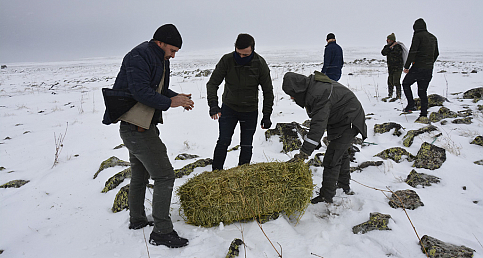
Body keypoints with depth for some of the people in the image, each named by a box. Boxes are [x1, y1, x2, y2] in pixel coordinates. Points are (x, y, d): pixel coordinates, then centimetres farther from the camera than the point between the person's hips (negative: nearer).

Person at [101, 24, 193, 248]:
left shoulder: (160, 59, 15)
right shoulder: (139, 57, -16)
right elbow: (140, 91, -26)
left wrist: (178, 97, 1)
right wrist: (169, 102, -22)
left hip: (142, 127, 11)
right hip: (136, 128, -11)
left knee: (140, 175, 21)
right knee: (164, 176, -10)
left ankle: (137, 219, 38)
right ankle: (161, 232, -2)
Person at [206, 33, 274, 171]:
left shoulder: (260, 63, -13)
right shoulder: (227, 60, -15)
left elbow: (268, 91, -4)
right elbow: (212, 83, -9)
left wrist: (267, 115, -6)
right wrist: (213, 104, -25)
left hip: (250, 111, 1)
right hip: (228, 108, 0)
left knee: (246, 146, 6)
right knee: (223, 141, -3)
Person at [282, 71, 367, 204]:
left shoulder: (319, 94, -35)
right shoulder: (312, 85, -4)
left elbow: (318, 125, -39)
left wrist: (304, 153, -40)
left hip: (349, 122, -11)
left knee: (332, 158, -12)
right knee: (341, 153, 25)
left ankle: (326, 197, -2)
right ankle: (344, 186, 44)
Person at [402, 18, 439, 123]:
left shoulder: (418, 35, -8)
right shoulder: (433, 37, 16)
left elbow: (412, 52, -15)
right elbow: (436, 54, 22)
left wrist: (406, 66, -12)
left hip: (418, 67, -7)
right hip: (429, 69, 7)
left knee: (406, 83, 14)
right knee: (423, 92, 9)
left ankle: (411, 105, 2)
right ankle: (424, 116, 7)